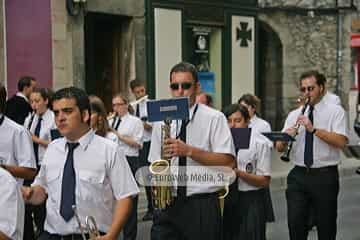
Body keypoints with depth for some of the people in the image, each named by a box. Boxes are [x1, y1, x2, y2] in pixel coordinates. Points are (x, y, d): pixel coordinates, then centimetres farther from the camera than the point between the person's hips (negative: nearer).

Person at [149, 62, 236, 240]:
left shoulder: (214, 118, -2)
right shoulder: (161, 121, 9)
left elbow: (228, 162, -11)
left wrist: (189, 151, -20)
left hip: (202, 206, -2)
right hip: (167, 204, 3)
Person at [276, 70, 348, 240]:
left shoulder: (335, 111, 0)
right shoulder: (294, 114, 11)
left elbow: (341, 141, -15)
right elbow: (279, 147, 6)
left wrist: (314, 129, -23)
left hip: (325, 175, -3)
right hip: (298, 175, 3)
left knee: (326, 225, 8)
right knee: (295, 223, 1)